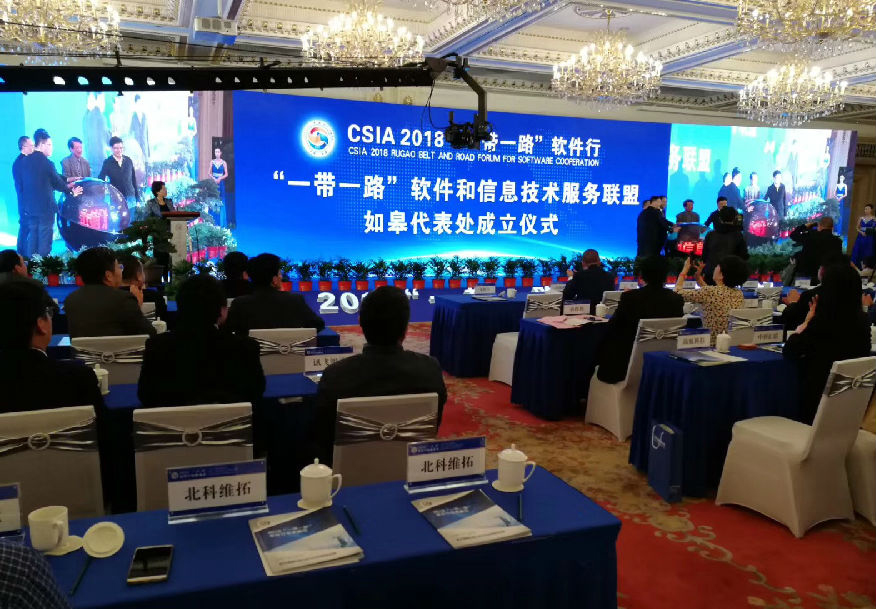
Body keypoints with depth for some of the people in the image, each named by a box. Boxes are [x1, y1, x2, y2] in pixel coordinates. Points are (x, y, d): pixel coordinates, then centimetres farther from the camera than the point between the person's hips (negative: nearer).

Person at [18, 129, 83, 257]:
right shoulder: (46, 163, -15)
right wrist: (71, 191, 11)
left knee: (32, 238, 13)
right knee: (44, 240, 0)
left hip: (29, 207, 7)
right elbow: (57, 182, -6)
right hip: (45, 207, -7)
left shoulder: (25, 160, 6)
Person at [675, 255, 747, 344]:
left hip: (712, 345, -7)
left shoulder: (709, 292, -17)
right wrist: (698, 277, 25)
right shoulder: (739, 294, 4)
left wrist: (685, 270, 10)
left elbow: (678, 293, -3)